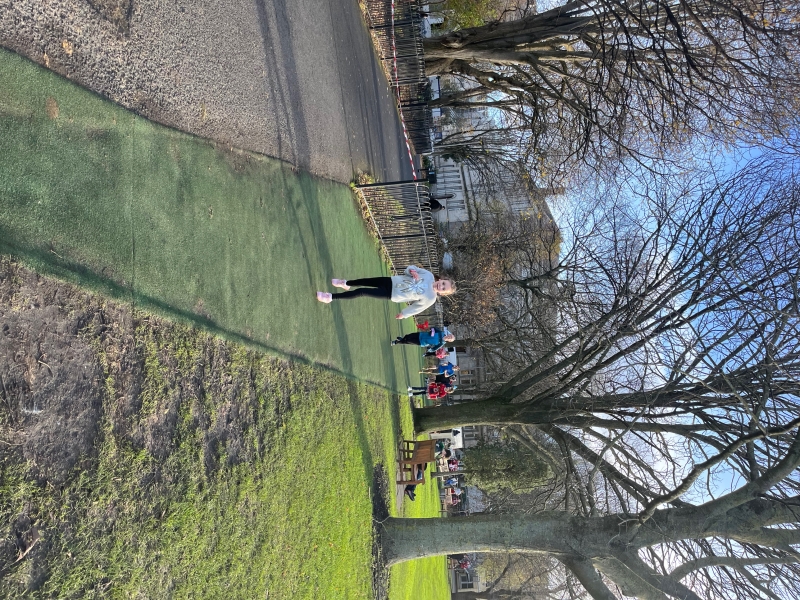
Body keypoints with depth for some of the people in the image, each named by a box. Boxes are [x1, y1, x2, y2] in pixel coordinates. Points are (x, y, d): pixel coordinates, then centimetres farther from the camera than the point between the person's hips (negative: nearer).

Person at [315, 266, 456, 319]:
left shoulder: (430, 299, -16)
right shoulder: (429, 276, -8)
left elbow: (417, 307, -4)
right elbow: (410, 269, 1)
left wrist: (403, 314, 4)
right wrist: (412, 271, -21)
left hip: (391, 294, -4)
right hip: (392, 281, 4)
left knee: (361, 292, -10)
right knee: (365, 281, 12)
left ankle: (331, 297, 2)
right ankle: (346, 284, 47)